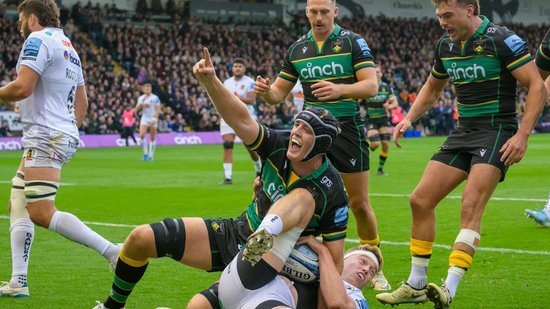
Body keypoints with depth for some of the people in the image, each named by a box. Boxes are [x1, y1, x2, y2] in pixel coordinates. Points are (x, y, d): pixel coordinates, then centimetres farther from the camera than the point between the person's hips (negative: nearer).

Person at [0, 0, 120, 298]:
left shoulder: (38, 40, -8)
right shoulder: (69, 48, 21)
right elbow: (82, 102, 25)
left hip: (45, 136, -10)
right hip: (63, 135, 10)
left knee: (42, 214, -14)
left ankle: (112, 251, -19)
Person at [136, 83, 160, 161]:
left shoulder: (155, 98, -4)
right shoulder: (141, 98, 8)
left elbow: (158, 110, -6)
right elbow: (137, 109, 3)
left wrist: (154, 118, -17)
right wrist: (142, 102, -11)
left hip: (152, 119, -2)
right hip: (144, 119, 2)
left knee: (152, 138, 1)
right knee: (142, 135, -16)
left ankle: (151, 155, 10)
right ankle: (145, 153, -2)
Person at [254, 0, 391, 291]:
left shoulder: (353, 42, -5)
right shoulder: (297, 49, 8)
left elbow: (371, 85, -14)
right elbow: (279, 92, 13)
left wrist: (339, 89, -32)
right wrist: (266, 91, -11)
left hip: (347, 128, -3)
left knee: (359, 203, 0)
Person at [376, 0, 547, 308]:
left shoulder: (502, 40, -14)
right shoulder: (446, 44, 8)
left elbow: (538, 87, -15)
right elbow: (432, 88, 25)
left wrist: (522, 135, -23)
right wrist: (409, 119, 10)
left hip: (497, 131, -7)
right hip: (463, 131, 8)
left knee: (471, 208, -21)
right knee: (421, 200, 2)